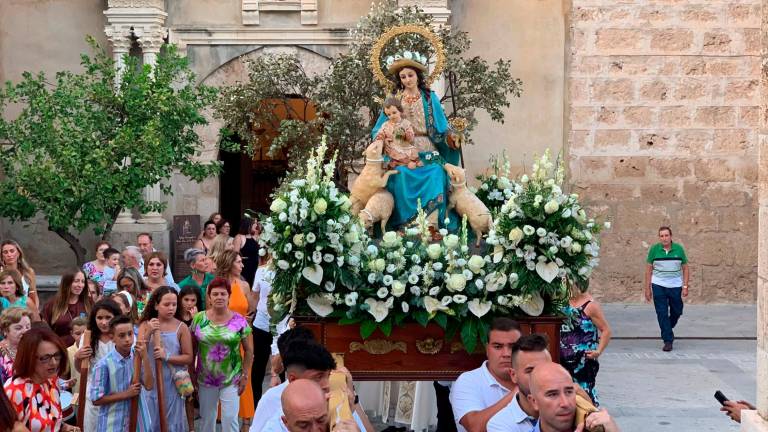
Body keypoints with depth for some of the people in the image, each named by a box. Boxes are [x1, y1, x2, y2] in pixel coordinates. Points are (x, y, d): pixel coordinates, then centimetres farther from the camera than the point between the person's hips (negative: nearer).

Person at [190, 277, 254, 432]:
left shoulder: (239, 321, -7)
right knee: (206, 419, 13)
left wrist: (245, 376, -4)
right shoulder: (199, 319, -2)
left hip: (231, 380, -2)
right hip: (205, 379, 2)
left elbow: (249, 350, 0)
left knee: (230, 418, -3)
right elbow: (192, 349, 4)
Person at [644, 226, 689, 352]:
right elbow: (649, 269, 2)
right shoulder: (654, 249, -4)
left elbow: (685, 268, 4)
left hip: (676, 286, 1)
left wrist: (685, 286, -3)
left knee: (677, 311, 11)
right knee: (662, 314, -4)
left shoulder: (679, 249, -2)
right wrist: (647, 288, -1)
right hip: (658, 286, -1)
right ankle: (668, 340, 2)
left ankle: (668, 328, 41)